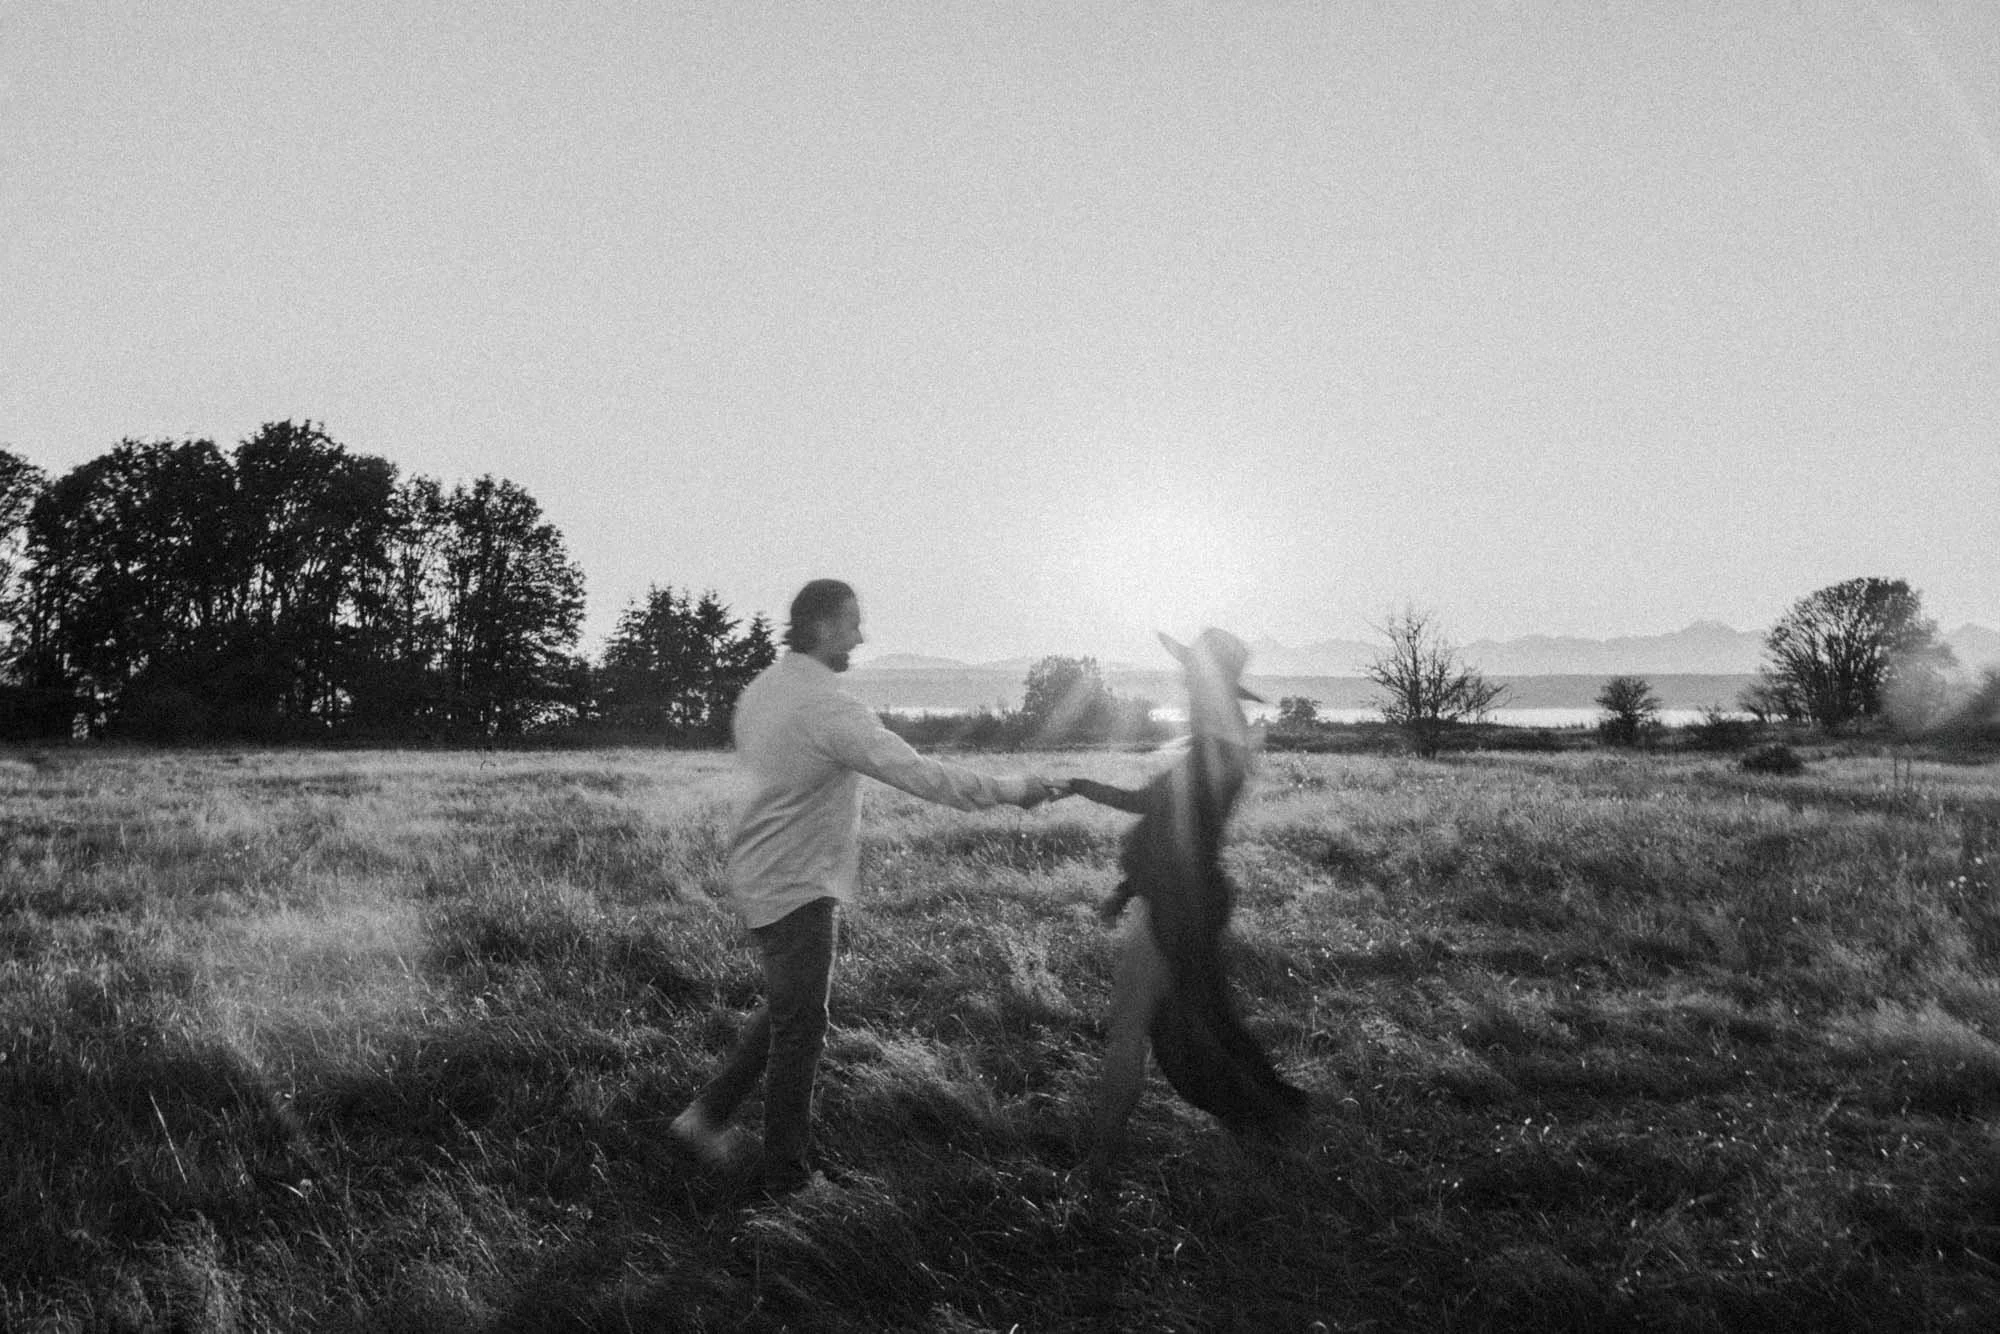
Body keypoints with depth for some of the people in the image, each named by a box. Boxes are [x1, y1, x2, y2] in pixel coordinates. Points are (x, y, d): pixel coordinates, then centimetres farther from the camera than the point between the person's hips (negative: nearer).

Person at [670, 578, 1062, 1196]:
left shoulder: (761, 688, 6)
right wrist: (1009, 789, -18)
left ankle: (708, 1113, 25)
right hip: (795, 889, -9)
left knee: (790, 1008, 24)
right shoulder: (829, 707, -23)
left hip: (759, 874, 9)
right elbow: (920, 774, -27)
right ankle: (785, 1173, 17)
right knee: (801, 1028, 4)